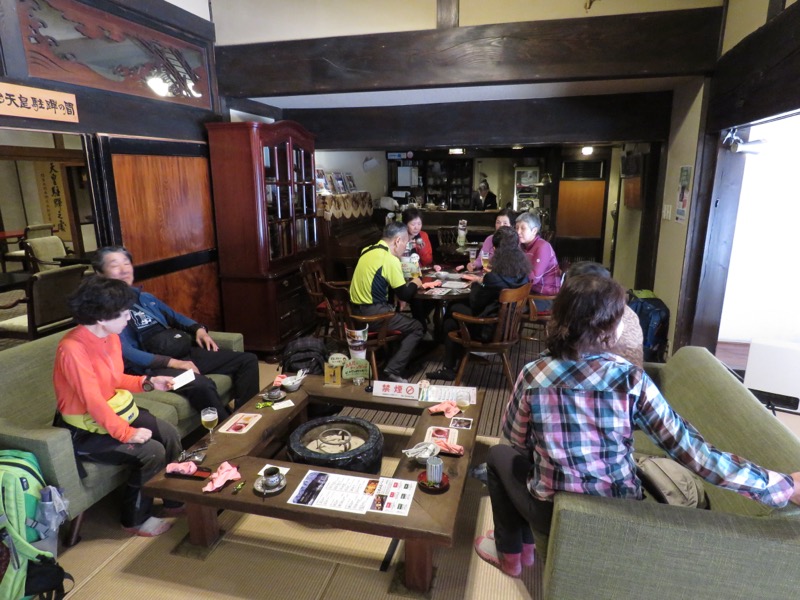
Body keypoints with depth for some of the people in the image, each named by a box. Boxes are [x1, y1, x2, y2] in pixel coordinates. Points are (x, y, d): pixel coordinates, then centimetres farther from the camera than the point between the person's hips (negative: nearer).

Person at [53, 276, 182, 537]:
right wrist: (126, 433, -28)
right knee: (152, 452, -20)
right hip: (86, 430, -8)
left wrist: (147, 382, -2)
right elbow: (92, 401, -30)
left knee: (170, 435, -5)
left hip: (116, 410, 8)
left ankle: (175, 498, 17)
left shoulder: (111, 336, -2)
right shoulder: (72, 349, -28)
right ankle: (136, 520, 4)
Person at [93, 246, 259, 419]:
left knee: (247, 360, -1)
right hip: (151, 366, -8)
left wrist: (198, 329, 10)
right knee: (201, 385, -38)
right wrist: (172, 363, -22)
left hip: (184, 352, 9)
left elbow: (175, 316, 31)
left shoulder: (145, 298, 19)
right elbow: (125, 353, -17)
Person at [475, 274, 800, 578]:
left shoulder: (533, 375, -20)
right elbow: (690, 450, -18)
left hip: (553, 512, -2)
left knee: (500, 454, 26)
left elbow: (516, 438, -4)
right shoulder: (632, 379, -20)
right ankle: (521, 541, 48)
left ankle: (511, 553, 39)